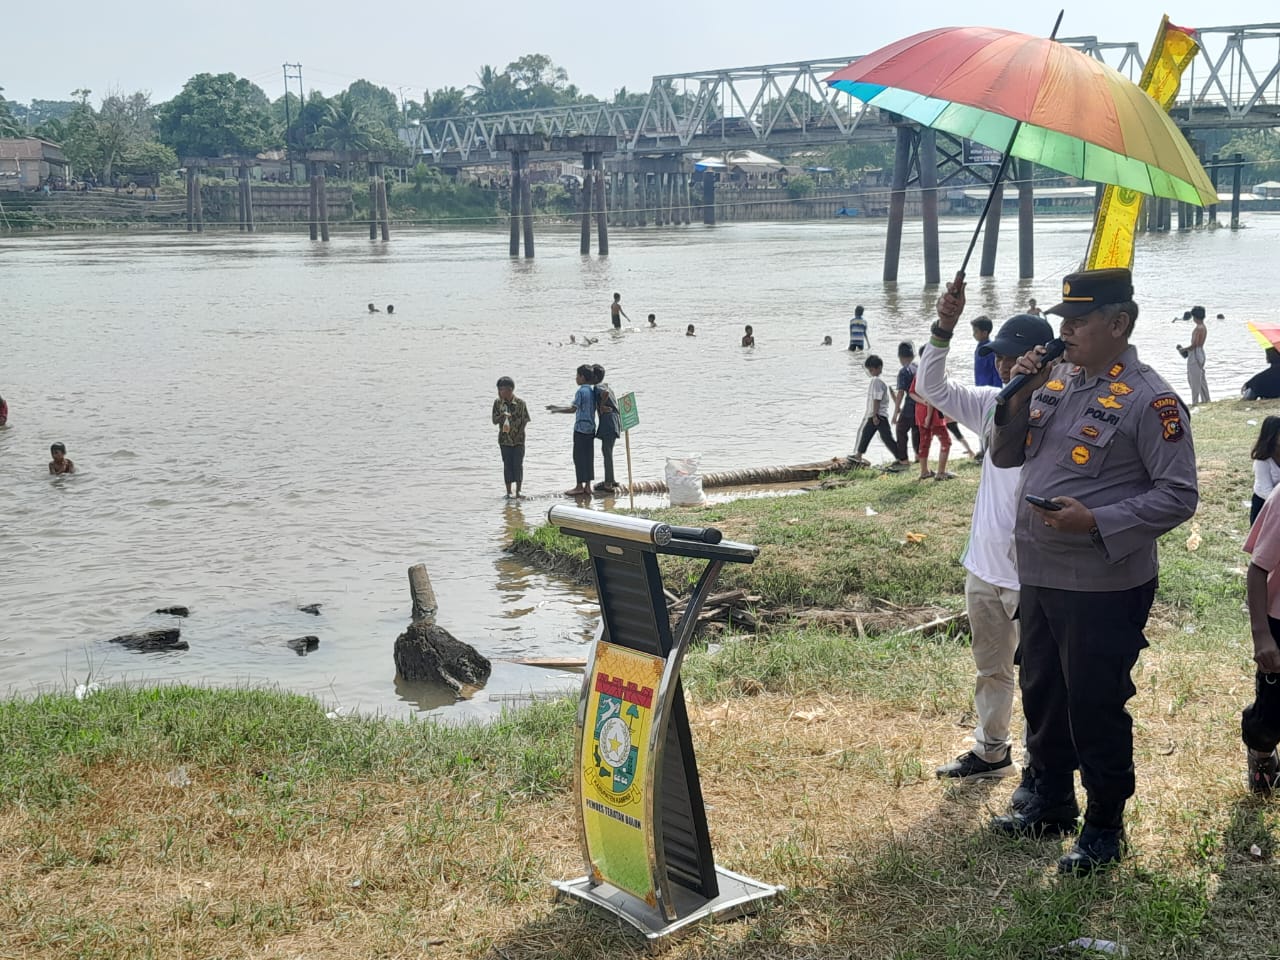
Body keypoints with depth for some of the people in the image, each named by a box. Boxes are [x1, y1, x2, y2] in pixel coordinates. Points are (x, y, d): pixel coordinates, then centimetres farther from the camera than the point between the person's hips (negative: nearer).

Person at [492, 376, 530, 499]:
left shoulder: (520, 403, -6)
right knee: (507, 465, 5)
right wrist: (502, 416, -20)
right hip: (505, 440, 2)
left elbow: (525, 420, -2)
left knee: (518, 465, -2)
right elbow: (495, 420, 0)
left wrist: (519, 433, -10)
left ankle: (518, 492, 5)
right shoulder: (498, 403, 0)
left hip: (518, 439, -2)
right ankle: (508, 492, 13)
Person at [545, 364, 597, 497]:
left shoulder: (581, 391, -13)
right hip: (591, 428, 8)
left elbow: (572, 409, -19)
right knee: (588, 457, 9)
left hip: (581, 428, -8)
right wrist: (556, 408, 23)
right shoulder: (592, 391, 13)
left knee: (579, 457, -2)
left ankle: (579, 486, 0)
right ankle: (587, 486, 11)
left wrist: (556, 410, -6)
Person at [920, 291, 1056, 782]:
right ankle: (990, 751, 39)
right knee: (990, 668, 23)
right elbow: (931, 387, 3)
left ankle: (1042, 767, 20)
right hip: (985, 568, 8)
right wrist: (943, 330, -7)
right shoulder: (994, 404, 3)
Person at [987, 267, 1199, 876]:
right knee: (1042, 695, 20)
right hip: (1038, 576, 7)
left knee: (1096, 709, 4)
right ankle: (1050, 803, 38)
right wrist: (1020, 397, -5)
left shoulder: (1149, 400, -15)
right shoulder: (1055, 381, 6)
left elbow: (1179, 497, -16)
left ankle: (1104, 827, 22)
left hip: (1104, 587, -7)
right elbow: (1004, 455, 12)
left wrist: (1096, 521, -25)